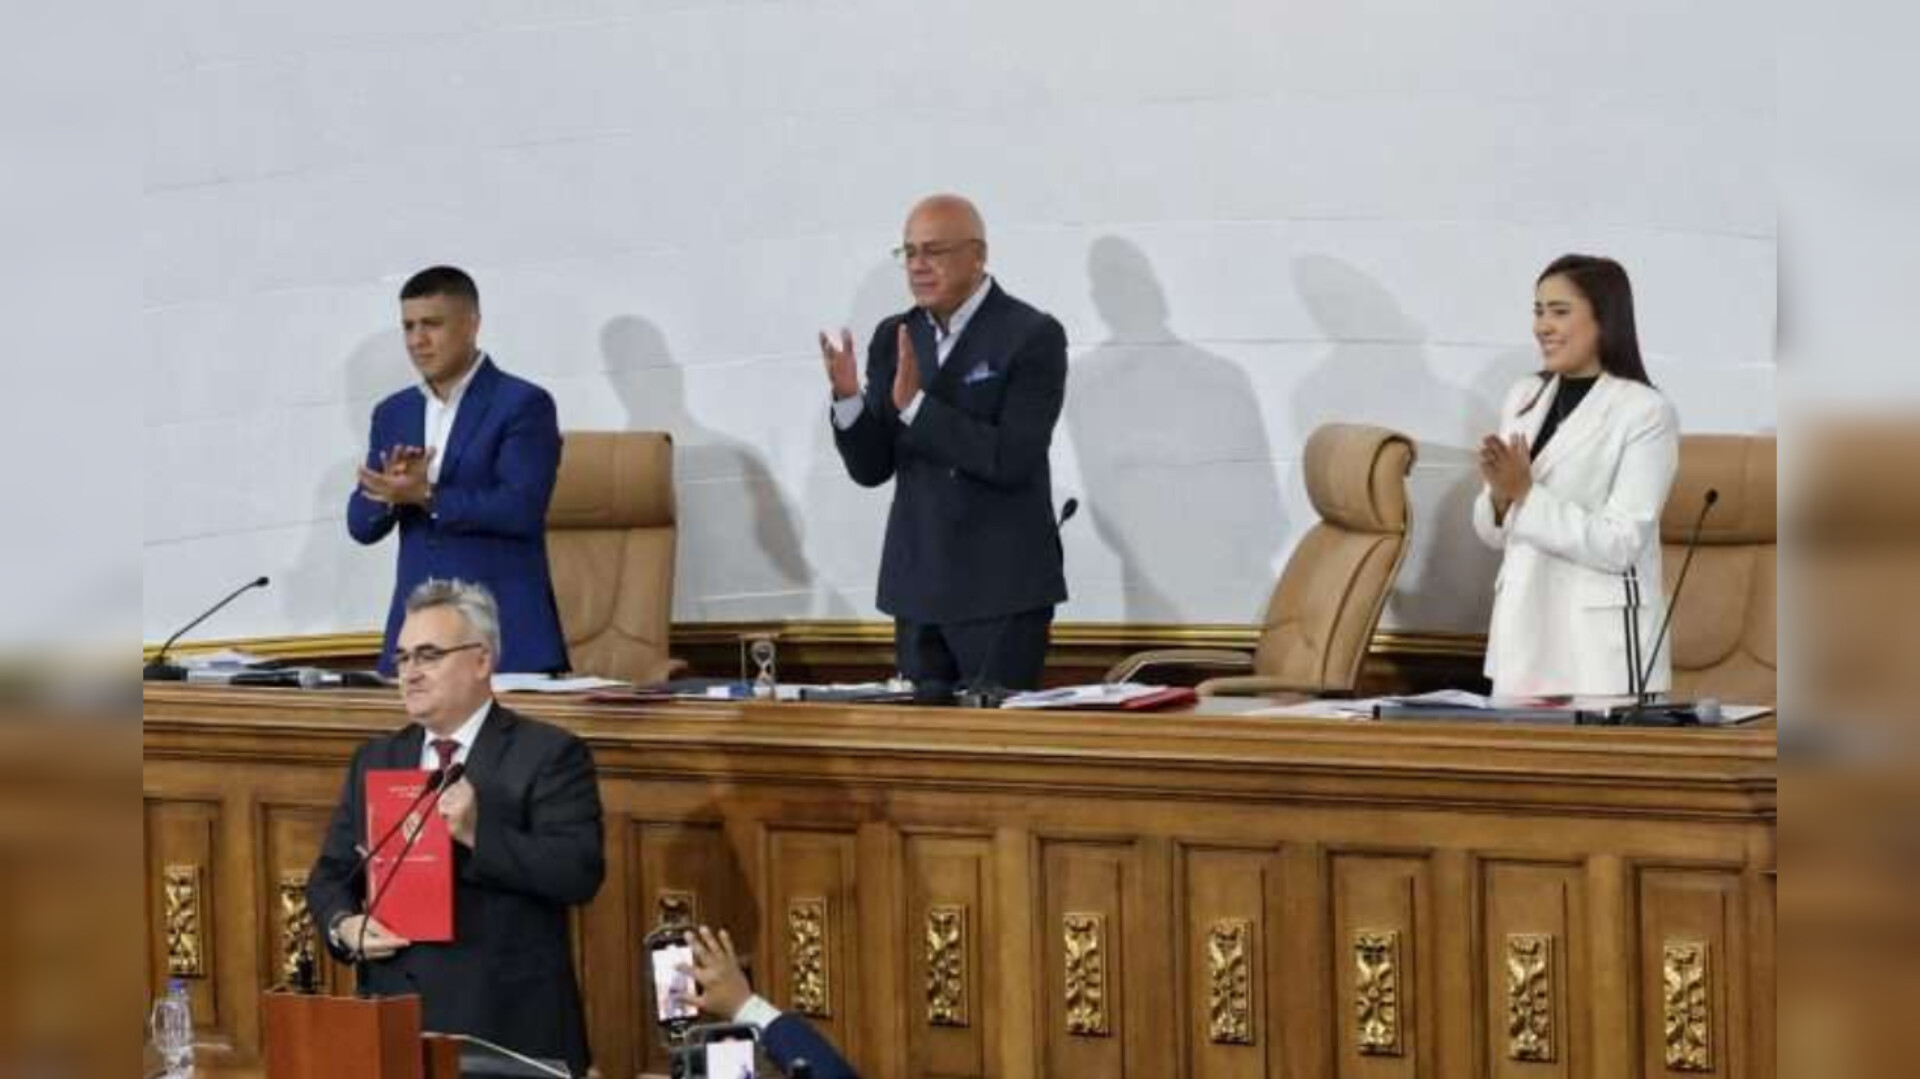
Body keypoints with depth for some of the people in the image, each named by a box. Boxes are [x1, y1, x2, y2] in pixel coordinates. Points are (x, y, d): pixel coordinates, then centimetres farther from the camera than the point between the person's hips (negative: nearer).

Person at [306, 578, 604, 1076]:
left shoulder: (550, 755, -3)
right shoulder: (374, 760, 15)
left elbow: (580, 872, -14)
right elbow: (330, 874, 16)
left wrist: (476, 832, -24)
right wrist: (344, 925, -6)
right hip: (396, 1020, 4)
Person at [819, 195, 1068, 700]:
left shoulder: (1032, 336, -8)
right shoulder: (894, 338, 8)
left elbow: (1012, 460, -19)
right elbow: (872, 468, 6)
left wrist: (915, 404, -22)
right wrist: (848, 397, -12)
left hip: (1002, 588, -5)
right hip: (918, 588, 5)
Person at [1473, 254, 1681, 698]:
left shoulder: (1646, 411, -9)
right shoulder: (1523, 398, 9)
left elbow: (1619, 544, -15)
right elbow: (1495, 533, 12)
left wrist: (1526, 494, -18)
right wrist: (1500, 495, -9)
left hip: (1600, 645, -6)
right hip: (1523, 633, 6)